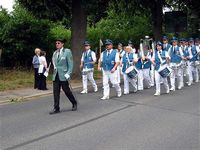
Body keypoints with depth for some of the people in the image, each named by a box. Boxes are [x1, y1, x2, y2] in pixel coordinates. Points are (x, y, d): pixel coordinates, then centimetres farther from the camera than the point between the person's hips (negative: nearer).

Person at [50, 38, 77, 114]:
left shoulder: (67, 51, -4)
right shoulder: (55, 52, 12)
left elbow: (70, 64, -7)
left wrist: (68, 73, -16)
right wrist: (54, 66, 5)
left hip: (63, 75, -5)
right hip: (56, 75, 5)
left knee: (67, 90, 4)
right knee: (55, 92, 2)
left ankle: (74, 103, 27)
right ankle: (56, 108, 9)